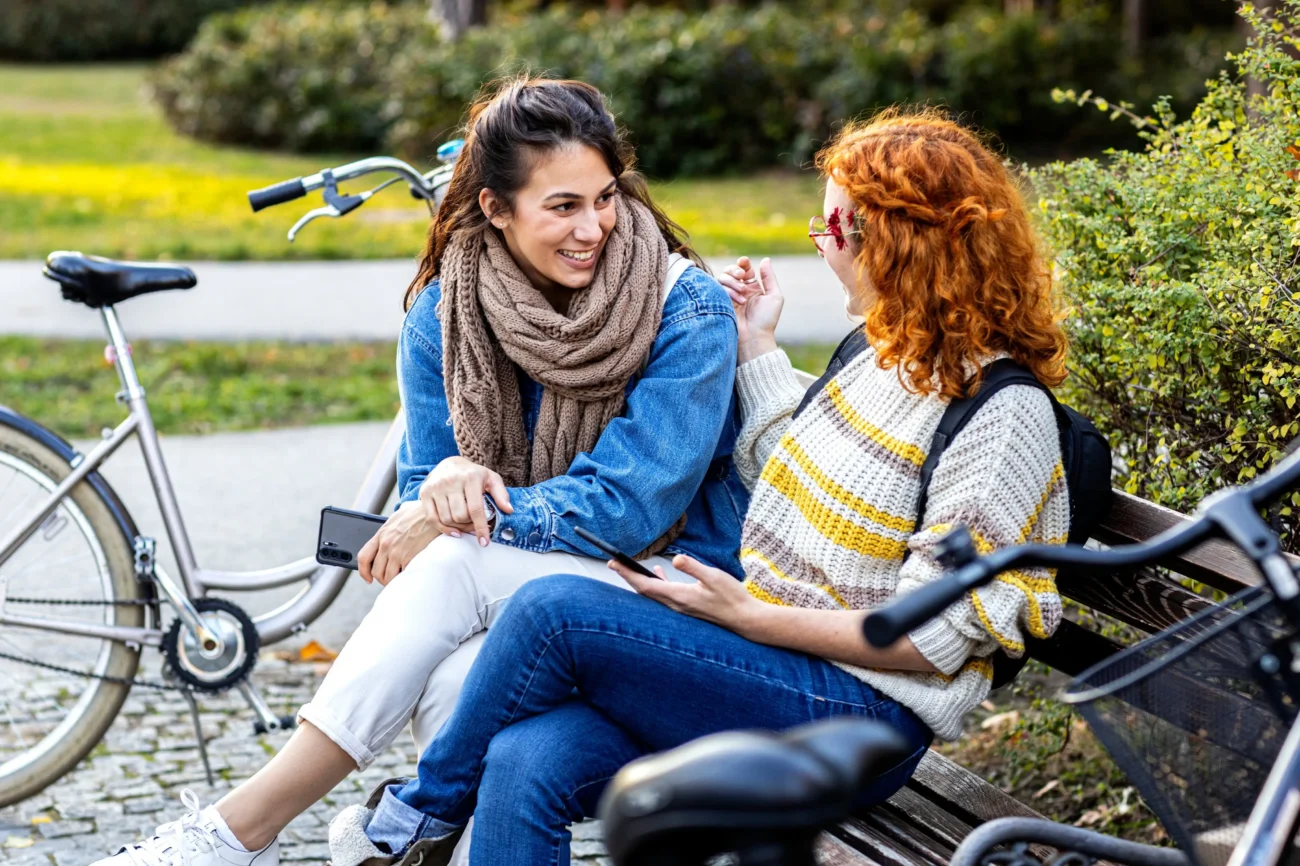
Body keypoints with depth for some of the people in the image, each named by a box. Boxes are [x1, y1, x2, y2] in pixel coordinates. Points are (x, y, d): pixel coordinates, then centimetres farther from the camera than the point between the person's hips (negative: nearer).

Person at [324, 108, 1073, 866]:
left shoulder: (1002, 413, -15)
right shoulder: (887, 352, 13)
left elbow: (935, 635, -17)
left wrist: (749, 617, -20)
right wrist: (757, 344, 21)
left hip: (861, 719, -8)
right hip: (765, 668, 8)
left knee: (553, 610, -21)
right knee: (526, 764, -19)